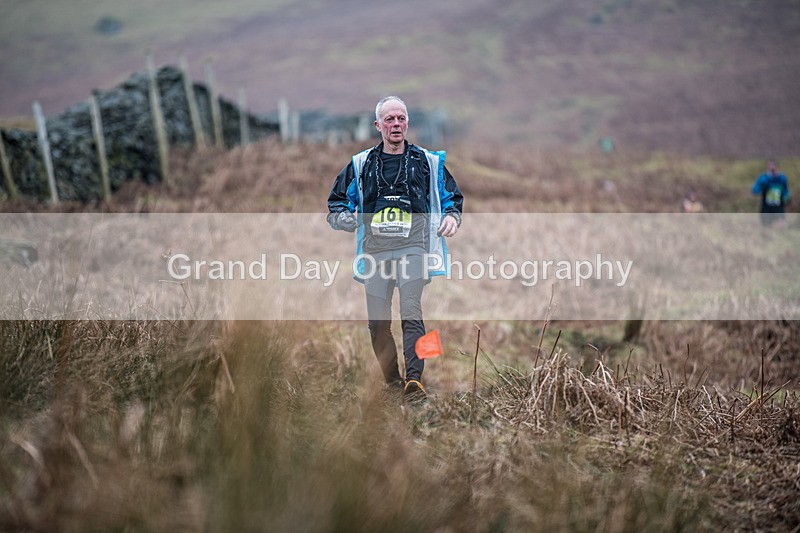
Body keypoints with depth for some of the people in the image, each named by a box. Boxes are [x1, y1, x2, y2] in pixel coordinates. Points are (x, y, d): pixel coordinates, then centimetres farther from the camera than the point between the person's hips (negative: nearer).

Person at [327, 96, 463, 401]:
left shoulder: (428, 162, 12)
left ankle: (414, 380, -25)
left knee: (411, 313, -19)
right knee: (378, 321, 1)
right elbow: (336, 204, 19)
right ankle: (391, 381, 16)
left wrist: (452, 216, -2)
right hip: (374, 249, 2)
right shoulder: (360, 165, 14)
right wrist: (348, 219, -3)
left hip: (412, 246, -2)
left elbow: (453, 197, 21)